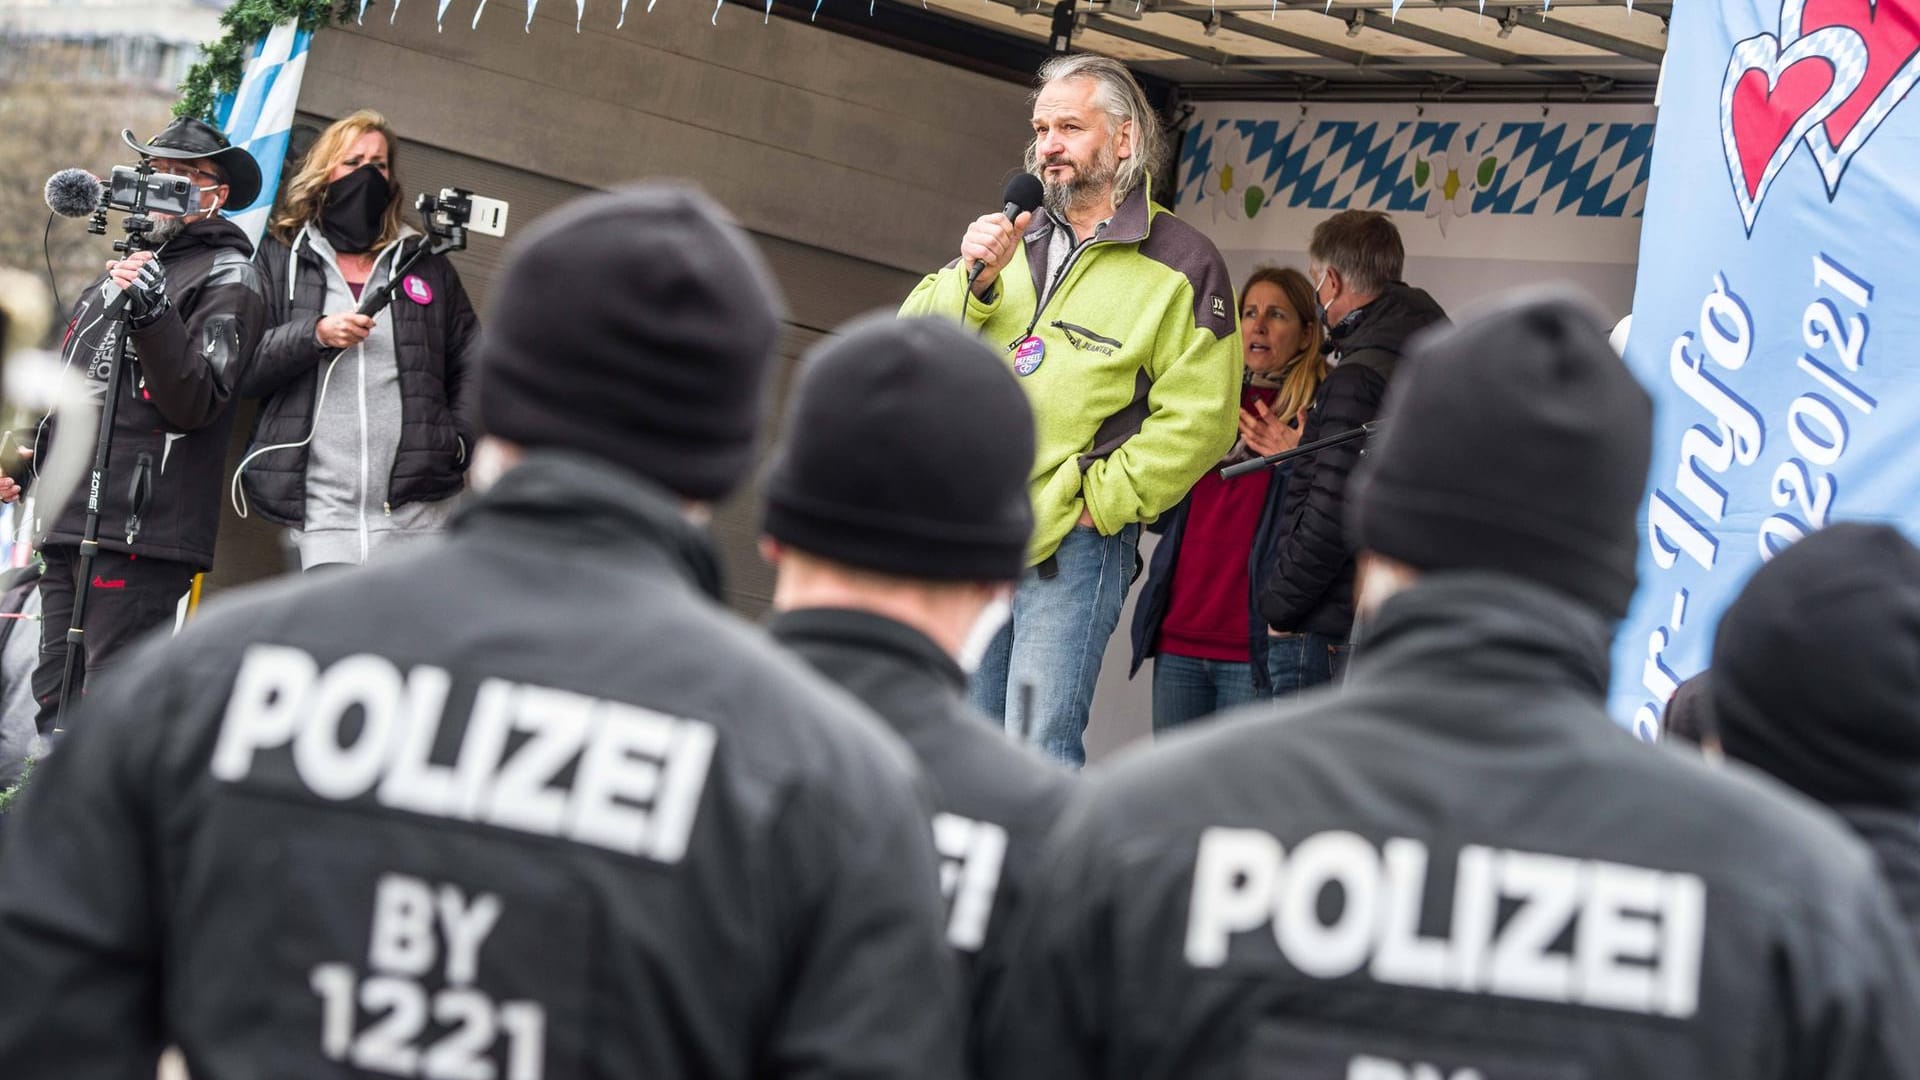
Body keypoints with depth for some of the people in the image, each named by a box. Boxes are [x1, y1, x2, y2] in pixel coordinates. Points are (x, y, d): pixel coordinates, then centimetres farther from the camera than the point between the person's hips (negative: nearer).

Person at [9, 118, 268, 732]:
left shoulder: (227, 279, -2)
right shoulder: (128, 265, 23)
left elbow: (194, 403, -14)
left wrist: (152, 312, -23)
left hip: (139, 531, -9)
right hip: (67, 520, 9)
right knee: (56, 705, 8)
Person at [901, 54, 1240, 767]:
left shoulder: (1181, 265, -2)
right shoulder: (1014, 241, 15)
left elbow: (1195, 422, -8)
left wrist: (1091, 503, -12)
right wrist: (974, 278, -8)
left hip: (1075, 545, -6)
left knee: (1038, 751, -10)